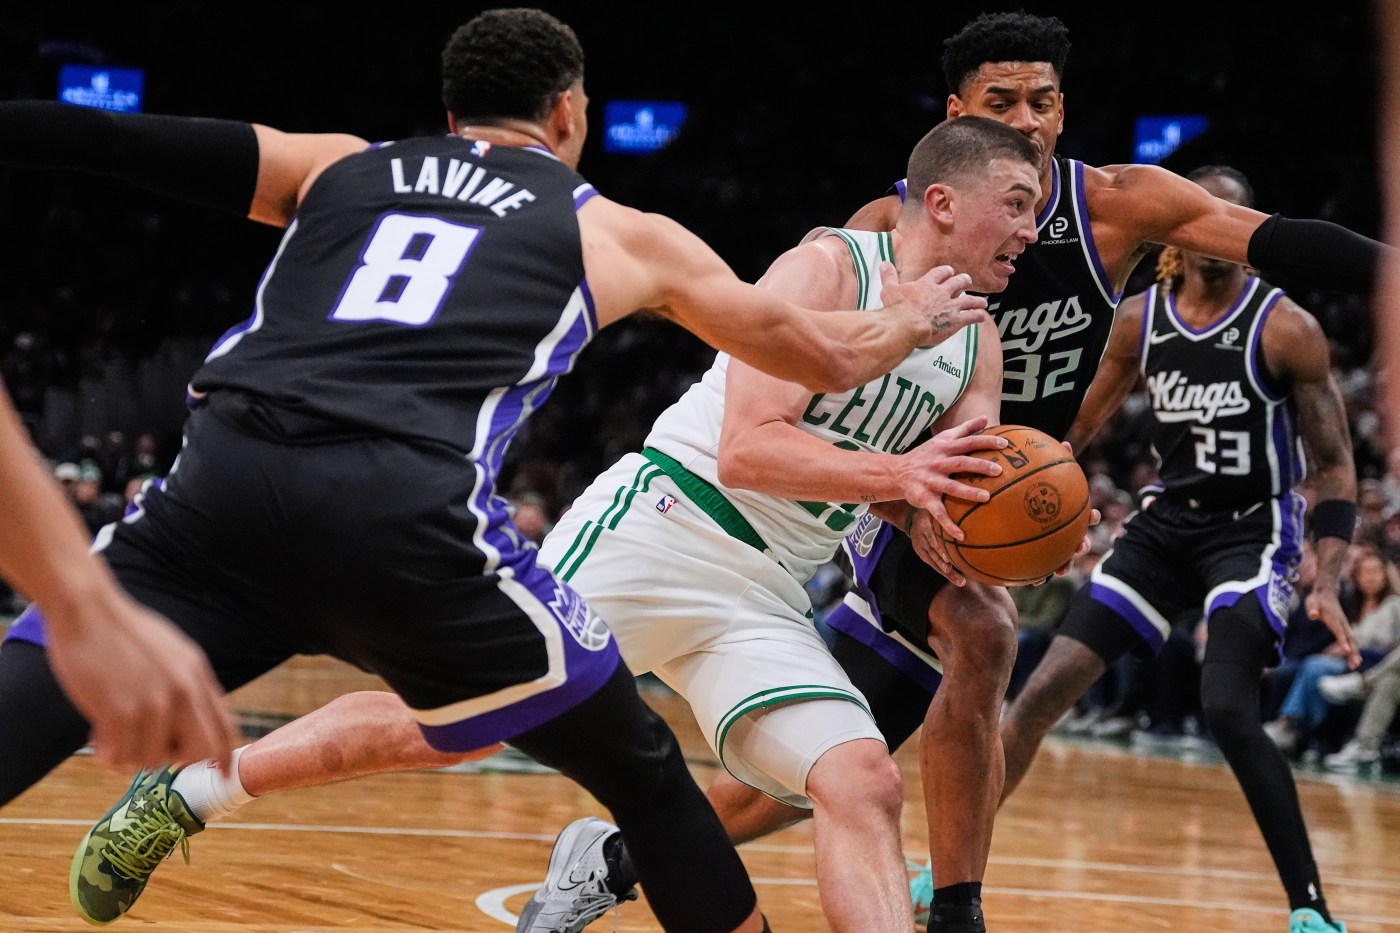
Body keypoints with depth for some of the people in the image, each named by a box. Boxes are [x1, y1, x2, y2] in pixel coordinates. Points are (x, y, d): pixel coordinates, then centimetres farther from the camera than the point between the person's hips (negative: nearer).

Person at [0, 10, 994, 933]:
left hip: (225, 477, 2)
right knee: (646, 776, 18)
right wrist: (911, 321, 57)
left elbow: (100, 139, 22)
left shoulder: (337, 165, 29)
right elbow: (827, 357, 36)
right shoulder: (621, 234, 25)